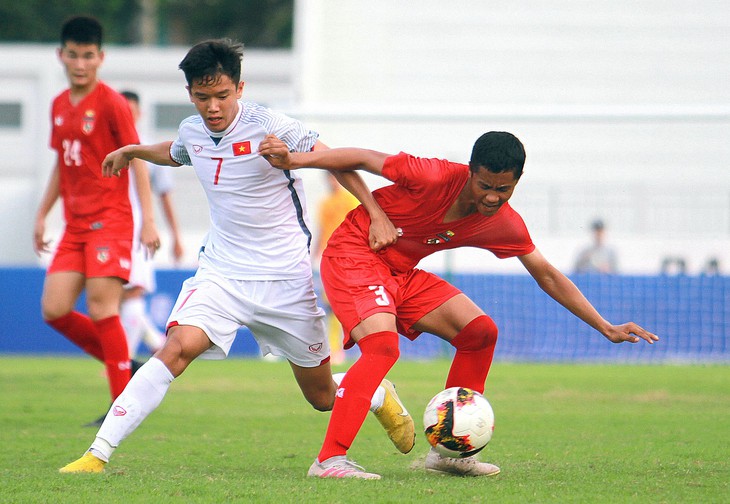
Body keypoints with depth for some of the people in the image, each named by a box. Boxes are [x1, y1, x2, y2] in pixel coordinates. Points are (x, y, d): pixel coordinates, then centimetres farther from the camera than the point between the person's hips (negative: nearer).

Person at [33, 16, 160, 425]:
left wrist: (148, 219, -14)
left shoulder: (110, 103, -7)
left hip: (110, 219, -7)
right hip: (75, 224, 7)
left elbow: (136, 159, -8)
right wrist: (42, 215, 23)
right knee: (54, 309, -3)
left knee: (102, 307, -14)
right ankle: (124, 365, 14)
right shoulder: (59, 106, 14)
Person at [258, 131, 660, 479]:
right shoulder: (435, 178, -25)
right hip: (353, 253, -7)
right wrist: (293, 160, -20)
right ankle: (329, 459, -34)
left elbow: (548, 276, 6)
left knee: (480, 332, -1)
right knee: (383, 345, -30)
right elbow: (362, 159, -15)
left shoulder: (505, 225, -6)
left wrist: (606, 328, 5)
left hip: (401, 273, 7)